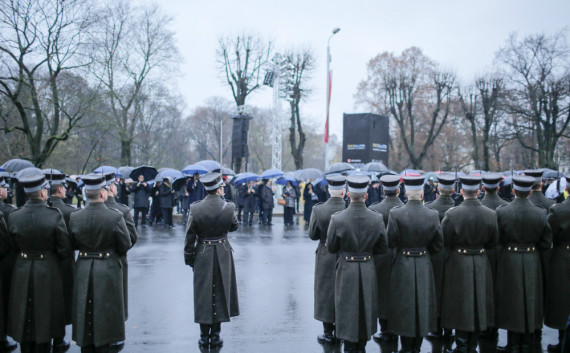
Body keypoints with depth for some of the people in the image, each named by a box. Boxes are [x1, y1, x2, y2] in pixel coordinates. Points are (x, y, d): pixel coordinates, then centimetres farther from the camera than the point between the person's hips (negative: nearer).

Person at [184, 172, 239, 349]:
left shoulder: (195, 209, -11)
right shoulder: (229, 207, -12)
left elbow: (189, 238, -6)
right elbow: (234, 227, 7)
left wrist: (189, 258, 6)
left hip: (202, 255, 0)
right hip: (223, 255, 0)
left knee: (203, 295, 8)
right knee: (220, 293, 11)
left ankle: (204, 336, 13)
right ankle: (216, 336, 15)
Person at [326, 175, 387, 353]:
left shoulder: (337, 219, -16)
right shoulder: (377, 219, -9)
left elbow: (331, 248, -5)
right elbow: (382, 248, 1)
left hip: (346, 270, -2)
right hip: (368, 271, 2)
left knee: (347, 311, 10)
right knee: (366, 309, 16)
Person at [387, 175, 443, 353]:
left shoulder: (395, 214, -14)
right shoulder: (433, 215, -7)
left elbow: (390, 242, -10)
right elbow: (438, 245, 0)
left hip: (403, 265, -2)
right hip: (424, 266, 2)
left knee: (404, 306, 8)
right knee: (422, 305, 13)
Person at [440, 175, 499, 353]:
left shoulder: (452, 214, -16)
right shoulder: (490, 215, -7)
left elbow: (444, 242, -9)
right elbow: (493, 242, 3)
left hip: (458, 264, -2)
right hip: (482, 264, 3)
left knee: (460, 306, 8)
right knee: (479, 305, 13)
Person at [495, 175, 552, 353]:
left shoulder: (502, 212, -13)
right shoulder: (541, 213, -7)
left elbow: (496, 238, -5)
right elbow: (546, 243, -2)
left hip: (509, 261, -2)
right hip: (532, 262, 2)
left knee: (512, 303, 8)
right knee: (530, 301, 13)